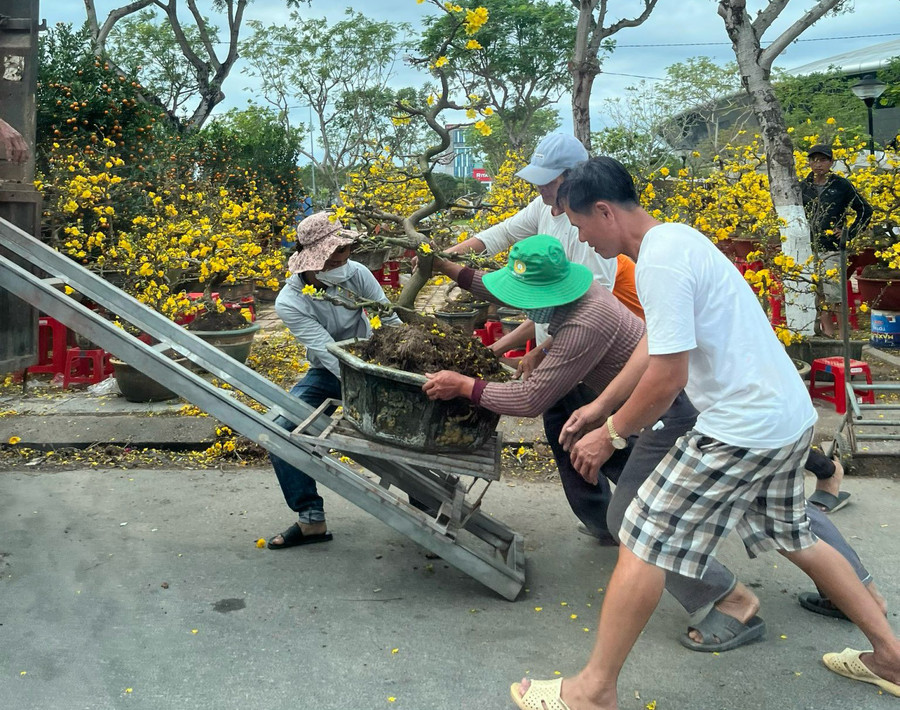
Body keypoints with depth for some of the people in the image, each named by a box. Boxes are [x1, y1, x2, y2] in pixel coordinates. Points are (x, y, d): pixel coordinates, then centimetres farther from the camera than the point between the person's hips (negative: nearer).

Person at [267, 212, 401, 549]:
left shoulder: (356, 273, -16)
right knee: (279, 431, -19)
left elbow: (391, 323, -11)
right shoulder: (289, 302, -21)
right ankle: (311, 519, -6)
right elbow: (328, 352, -29)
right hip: (328, 373, -1)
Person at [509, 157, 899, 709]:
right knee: (792, 538, 27)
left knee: (643, 544, -2)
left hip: (742, 429, -10)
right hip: (794, 416, 10)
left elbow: (668, 377, -23)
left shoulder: (660, 261, -20)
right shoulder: (677, 238, 12)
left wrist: (611, 435, -8)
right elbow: (659, 350, 18)